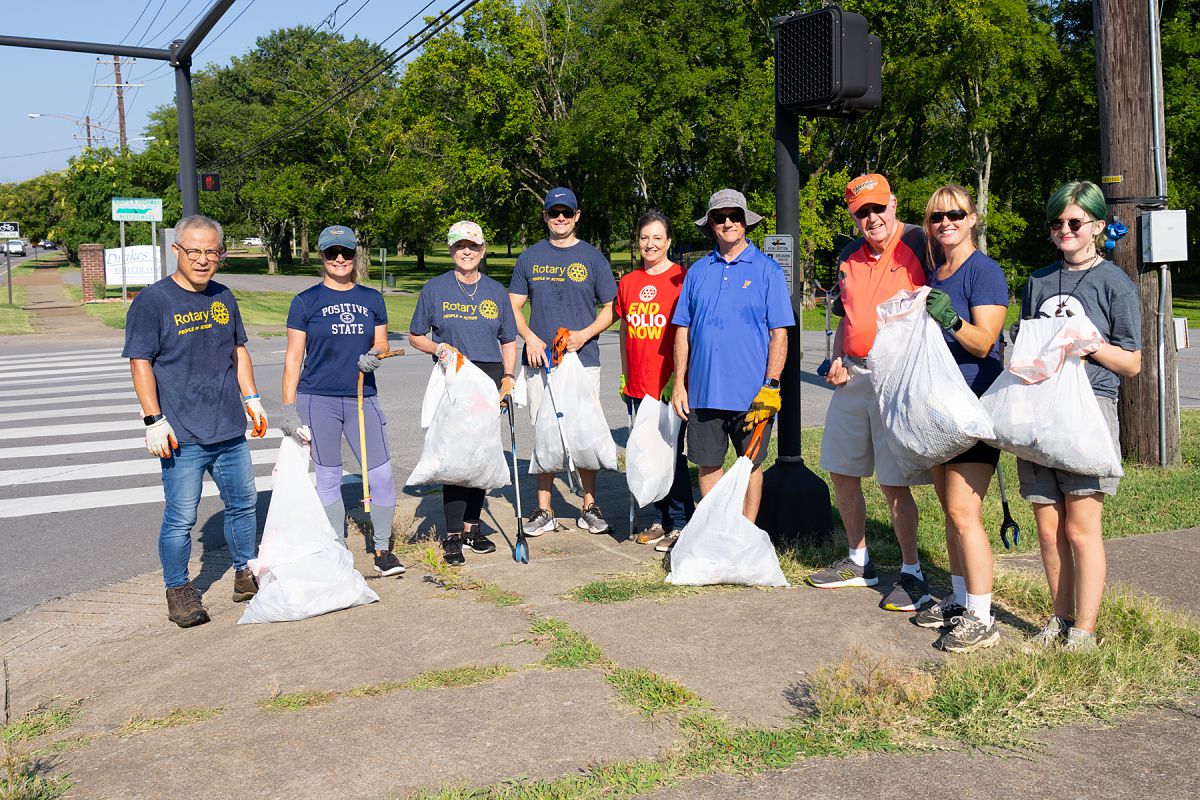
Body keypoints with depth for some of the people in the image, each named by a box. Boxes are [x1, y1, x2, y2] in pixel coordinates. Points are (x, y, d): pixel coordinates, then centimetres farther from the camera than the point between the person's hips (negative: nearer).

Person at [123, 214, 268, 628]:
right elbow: (140, 363, -9)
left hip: (230, 430, 6)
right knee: (180, 518, -1)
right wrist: (154, 419, -13)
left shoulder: (223, 297, 11)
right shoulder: (152, 300, -7)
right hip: (182, 437, -6)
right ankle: (178, 591, 15)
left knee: (243, 503, 15)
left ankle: (246, 575, 32)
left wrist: (251, 398, 15)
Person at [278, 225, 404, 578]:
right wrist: (289, 408, -5)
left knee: (381, 474, -2)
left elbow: (381, 343, 16)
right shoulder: (306, 301, 1)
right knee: (328, 478, 4)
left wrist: (373, 357, -8)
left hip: (362, 398, 2)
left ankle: (382, 551, 14)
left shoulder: (372, 299, 9)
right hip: (318, 399, -2)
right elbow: (293, 356, 0)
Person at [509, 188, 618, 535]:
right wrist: (530, 338, -7)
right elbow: (513, 306, 11)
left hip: (583, 359, -1)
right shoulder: (530, 258, 10)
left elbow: (611, 308, 6)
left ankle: (590, 507, 14)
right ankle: (544, 511, 12)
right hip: (540, 359, 2)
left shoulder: (593, 258, 6)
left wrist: (585, 334, -11)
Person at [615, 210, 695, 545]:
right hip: (638, 386, 6)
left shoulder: (681, 278, -5)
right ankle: (662, 520, 24)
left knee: (672, 454, -2)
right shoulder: (628, 282, 11)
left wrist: (679, 378, -12)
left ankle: (681, 525, 9)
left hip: (669, 386, -6)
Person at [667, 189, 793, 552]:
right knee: (708, 464, 10)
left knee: (750, 464, 8)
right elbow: (683, 331, 11)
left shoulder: (766, 269, 0)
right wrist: (679, 384, 5)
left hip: (751, 392, -3)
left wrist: (771, 386, -11)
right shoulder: (698, 272, 9)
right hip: (703, 389, 3)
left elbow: (779, 334, -3)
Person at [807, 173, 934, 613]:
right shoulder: (849, 256, 13)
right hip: (853, 375, 7)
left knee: (893, 482, -6)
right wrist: (836, 361, 8)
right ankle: (858, 561, 30)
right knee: (841, 472, 13)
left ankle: (912, 574, 11)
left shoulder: (920, 245, -7)